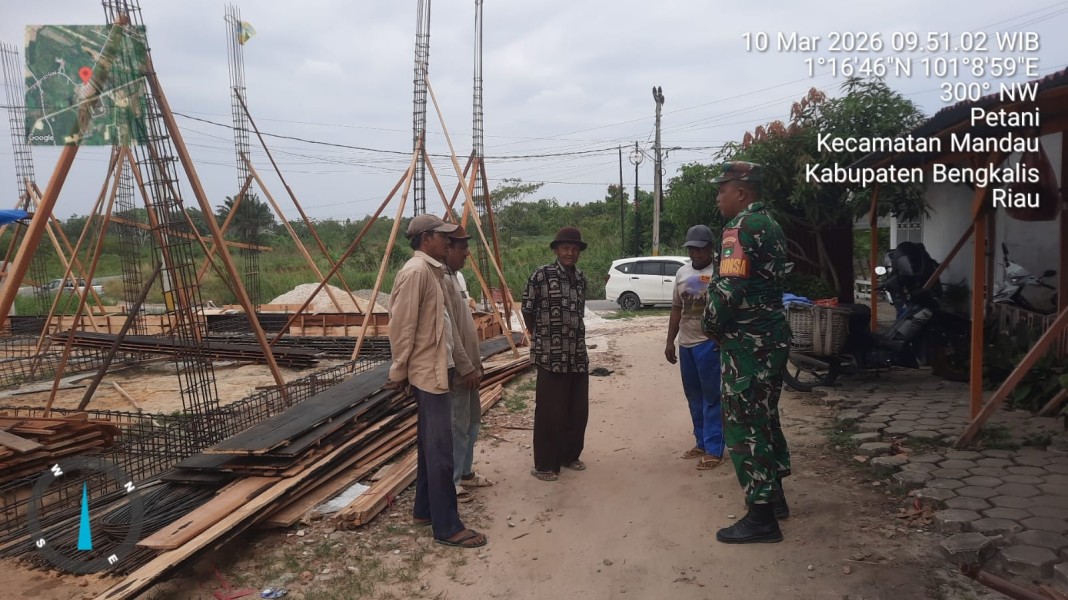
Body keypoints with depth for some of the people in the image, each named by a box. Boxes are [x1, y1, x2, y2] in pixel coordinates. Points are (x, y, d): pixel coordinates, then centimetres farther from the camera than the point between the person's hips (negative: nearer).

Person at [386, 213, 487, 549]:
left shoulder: (429, 270, 14)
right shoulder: (416, 271, -17)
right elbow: (402, 326, -18)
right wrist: (398, 373, -12)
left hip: (435, 370, 10)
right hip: (428, 373, -10)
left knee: (430, 446, 17)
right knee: (440, 450, -6)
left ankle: (425, 510, 28)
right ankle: (447, 527, 1)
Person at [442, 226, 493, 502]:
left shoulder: (454, 276, 14)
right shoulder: (440, 279, -19)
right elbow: (448, 331, -23)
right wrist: (467, 367, -20)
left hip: (468, 365, 10)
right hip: (457, 369, -10)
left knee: (471, 421, 18)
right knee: (457, 427, -1)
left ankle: (465, 472, 31)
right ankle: (450, 482, 10)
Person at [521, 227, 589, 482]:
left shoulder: (581, 278, 10)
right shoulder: (542, 274, -9)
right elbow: (527, 310, -2)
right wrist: (540, 337, 8)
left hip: (578, 355, 6)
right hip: (551, 355, -6)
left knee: (578, 410, 13)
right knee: (550, 412, 0)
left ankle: (570, 456, 30)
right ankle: (544, 464, 12)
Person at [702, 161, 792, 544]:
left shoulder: (740, 228, -16)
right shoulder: (769, 225, 15)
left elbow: (728, 289, -25)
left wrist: (712, 327, -8)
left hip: (746, 343, -10)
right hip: (771, 336, 10)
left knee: (743, 426, -2)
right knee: (764, 418, 20)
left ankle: (761, 518, 5)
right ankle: (773, 496, 32)